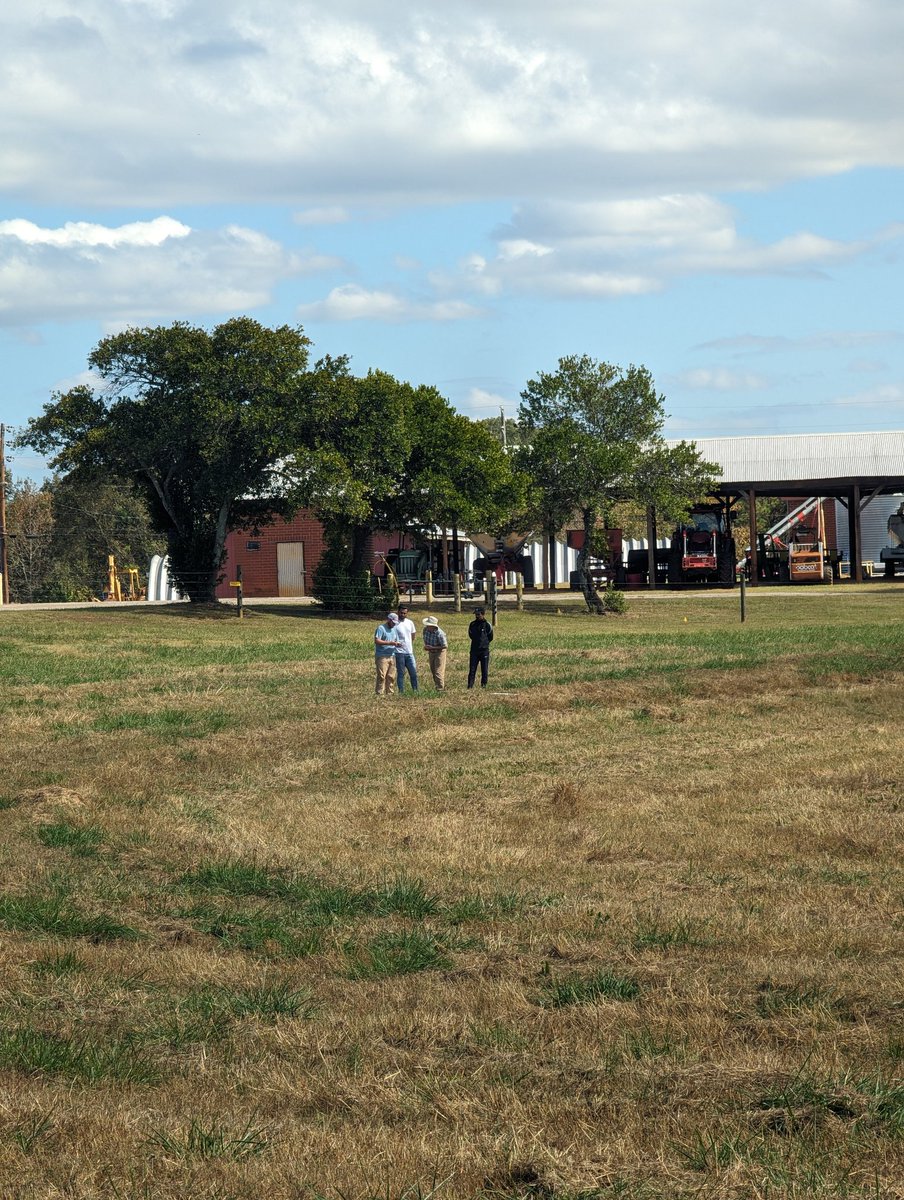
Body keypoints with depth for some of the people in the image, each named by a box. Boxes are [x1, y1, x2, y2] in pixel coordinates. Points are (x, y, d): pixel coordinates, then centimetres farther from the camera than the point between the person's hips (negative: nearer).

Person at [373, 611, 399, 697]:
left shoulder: (394, 629, 20)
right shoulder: (381, 628, -5)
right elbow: (376, 641, -16)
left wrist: (396, 644, 1)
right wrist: (390, 643, -19)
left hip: (392, 656, 7)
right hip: (382, 657, -7)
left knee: (390, 677, 5)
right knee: (382, 676, -12)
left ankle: (389, 693, 10)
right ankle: (380, 694, -12)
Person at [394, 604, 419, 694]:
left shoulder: (410, 623, 9)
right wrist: (395, 643, -25)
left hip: (409, 652, 5)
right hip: (399, 652, -5)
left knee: (413, 672, 5)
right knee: (400, 673, 0)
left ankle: (415, 690, 14)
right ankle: (401, 691, 5)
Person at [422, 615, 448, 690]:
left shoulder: (439, 634, -31)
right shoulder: (426, 629, -11)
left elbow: (444, 646, -25)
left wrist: (432, 647, -26)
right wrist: (426, 646, -6)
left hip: (439, 652, -7)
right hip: (431, 652, 7)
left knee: (438, 671, -9)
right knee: (433, 670, 17)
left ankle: (440, 689, -1)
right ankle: (437, 684, 33)